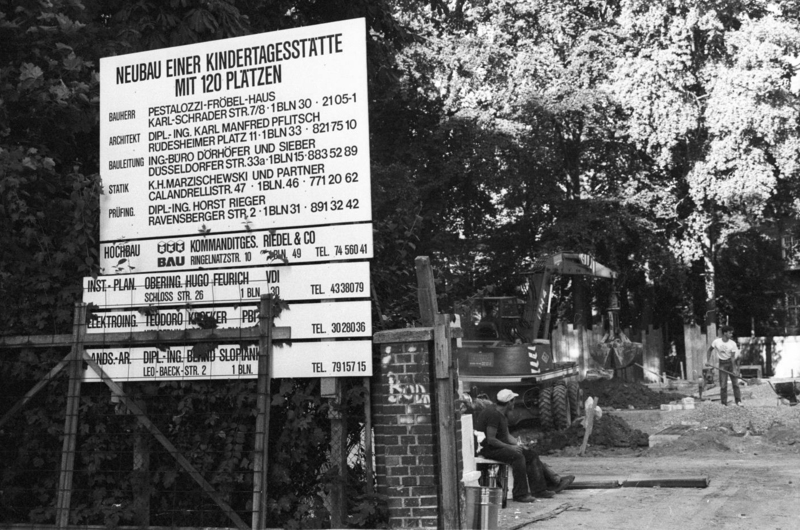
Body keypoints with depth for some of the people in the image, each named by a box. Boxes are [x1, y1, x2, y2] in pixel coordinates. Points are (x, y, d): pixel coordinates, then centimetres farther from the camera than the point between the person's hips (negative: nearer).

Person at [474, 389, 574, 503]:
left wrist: (518, 444, 0)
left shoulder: (503, 415, 13)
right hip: (488, 448, -10)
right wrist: (510, 447, -20)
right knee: (518, 456, -31)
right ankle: (520, 494, -26)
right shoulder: (494, 414, -20)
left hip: (501, 445, 10)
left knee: (531, 454, 2)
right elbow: (491, 439, -23)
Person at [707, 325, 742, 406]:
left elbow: (732, 357, -13)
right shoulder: (716, 341, -10)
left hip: (732, 362, 0)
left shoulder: (733, 344, -11)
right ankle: (723, 402, 7)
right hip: (722, 363, 0)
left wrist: (734, 369, -18)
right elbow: (709, 350, 6)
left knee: (735, 382, -3)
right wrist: (708, 361, -1)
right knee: (723, 384, -1)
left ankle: (738, 401, 4)